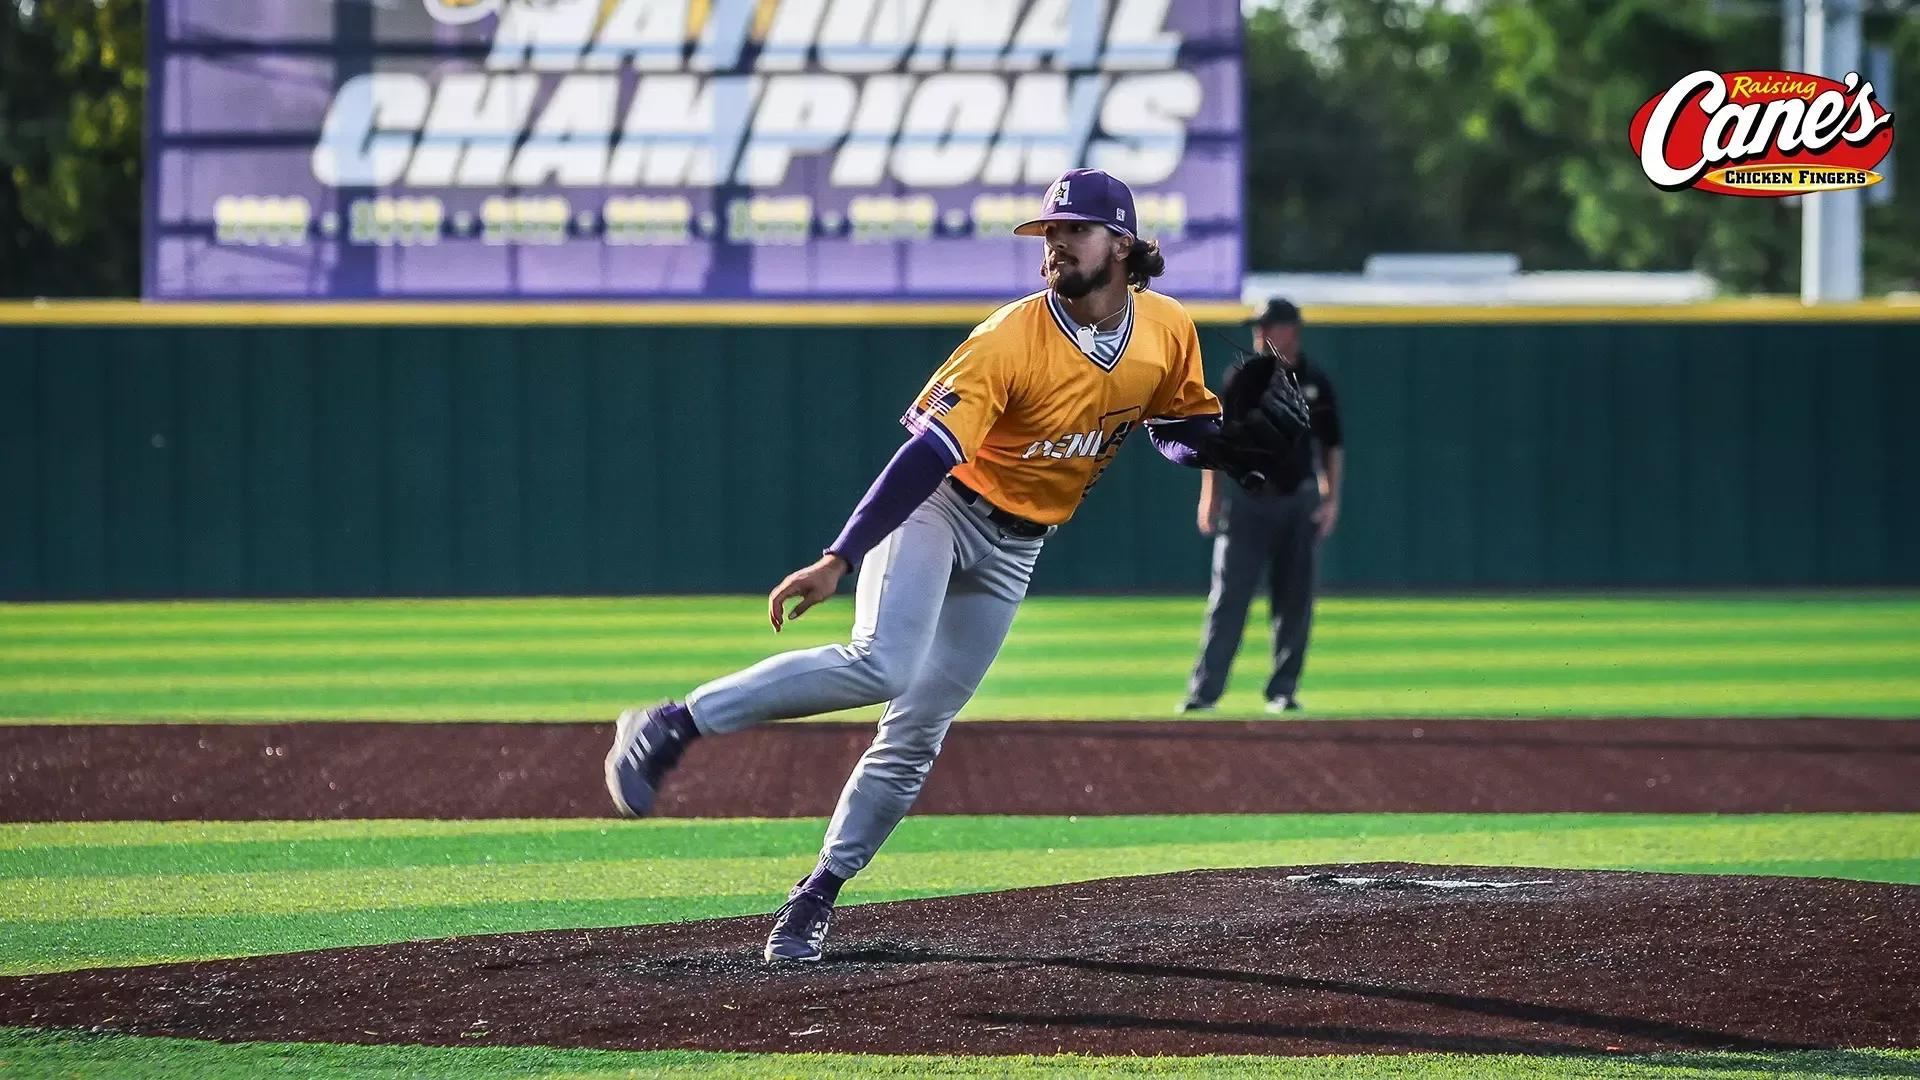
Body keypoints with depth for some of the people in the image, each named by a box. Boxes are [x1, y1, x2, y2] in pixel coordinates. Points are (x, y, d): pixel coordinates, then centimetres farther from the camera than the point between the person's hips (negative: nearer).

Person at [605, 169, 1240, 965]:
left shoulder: (1169, 332, -5)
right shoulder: (1010, 340, -23)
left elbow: (1184, 430, 12)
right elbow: (927, 453, -30)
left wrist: (1243, 442, -12)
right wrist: (839, 560, -39)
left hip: (1012, 550, 5)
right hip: (940, 509, -5)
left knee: (916, 735, 2)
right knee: (883, 667, -29)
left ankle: (815, 898, 11)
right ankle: (671, 726, -22)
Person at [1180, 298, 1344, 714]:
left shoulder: (1315, 384, 6)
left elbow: (1332, 446, 11)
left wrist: (1331, 499, 1)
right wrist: (1210, 495, -1)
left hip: (1299, 501, 2)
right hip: (1246, 498, -2)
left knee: (1294, 602, 4)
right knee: (1228, 600, -7)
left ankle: (1283, 690, 13)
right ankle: (1204, 691, -10)